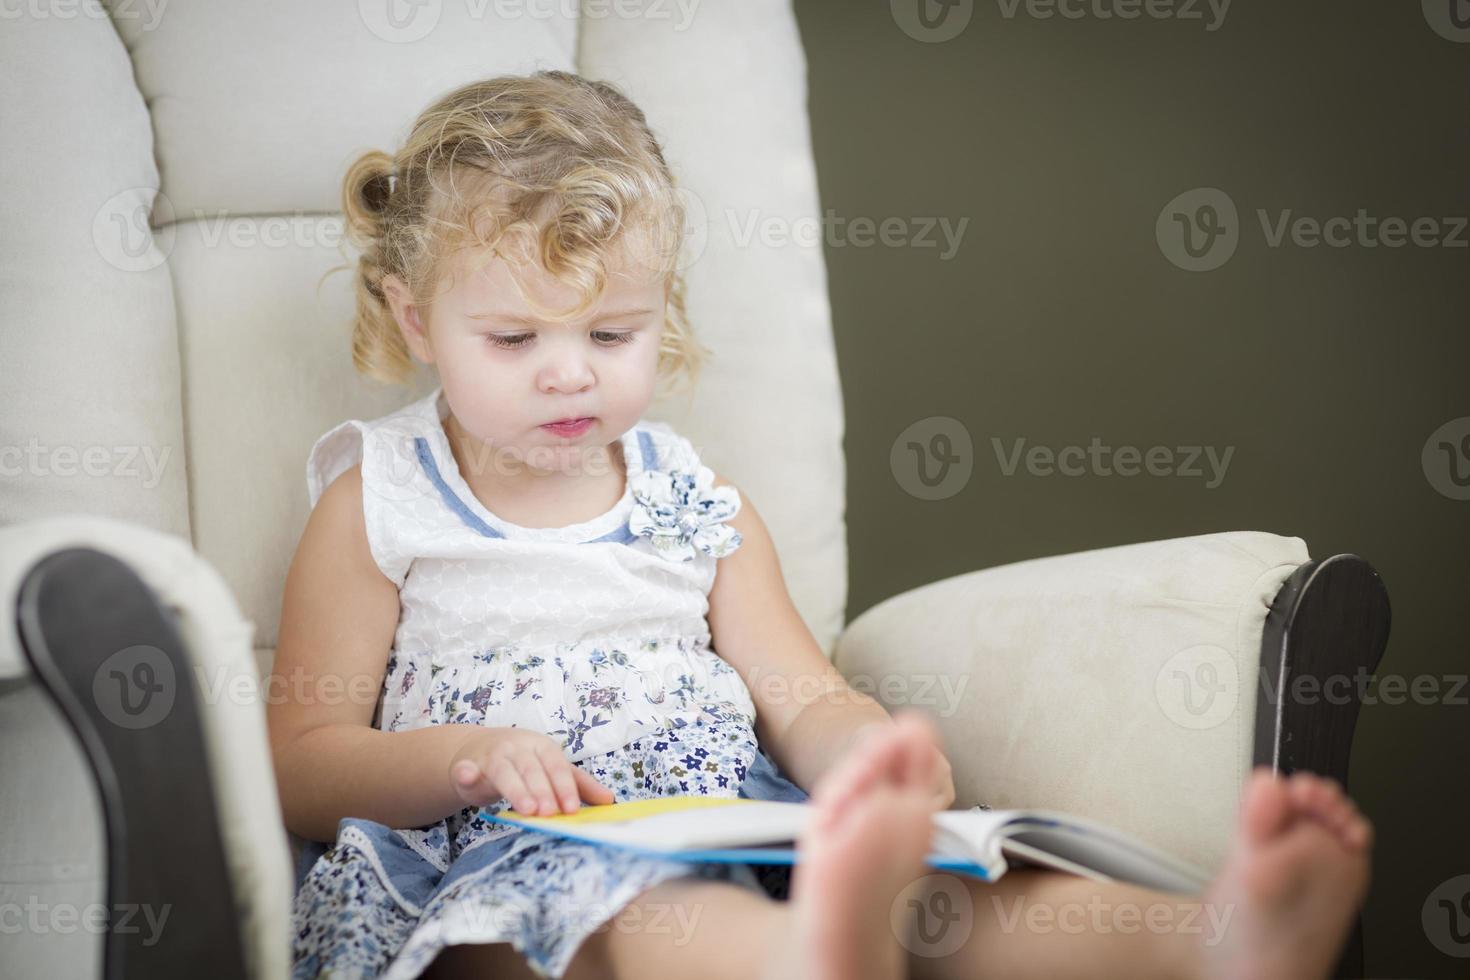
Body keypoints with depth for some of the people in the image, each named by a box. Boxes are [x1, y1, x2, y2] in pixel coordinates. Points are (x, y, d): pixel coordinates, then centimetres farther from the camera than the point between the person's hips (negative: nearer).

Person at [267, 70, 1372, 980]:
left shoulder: (700, 506, 19)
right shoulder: (378, 508, 8)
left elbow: (803, 704, 14)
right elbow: (300, 769, 5)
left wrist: (869, 752, -12)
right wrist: (470, 758, -15)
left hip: (740, 838, 5)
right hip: (500, 860, -4)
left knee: (935, 884, -27)